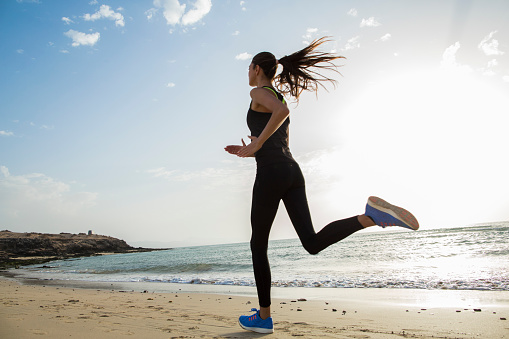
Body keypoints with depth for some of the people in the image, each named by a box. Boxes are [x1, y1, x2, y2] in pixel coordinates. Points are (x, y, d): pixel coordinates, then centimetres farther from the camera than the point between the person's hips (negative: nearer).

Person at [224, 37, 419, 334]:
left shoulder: (259, 92, 3)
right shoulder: (280, 99, 28)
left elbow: (282, 111, -22)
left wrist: (256, 144, -14)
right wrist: (248, 151, 29)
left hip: (271, 174, -8)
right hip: (293, 172, 8)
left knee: (258, 245, 5)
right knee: (313, 242, -2)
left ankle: (264, 317, 14)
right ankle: (371, 215, -22)